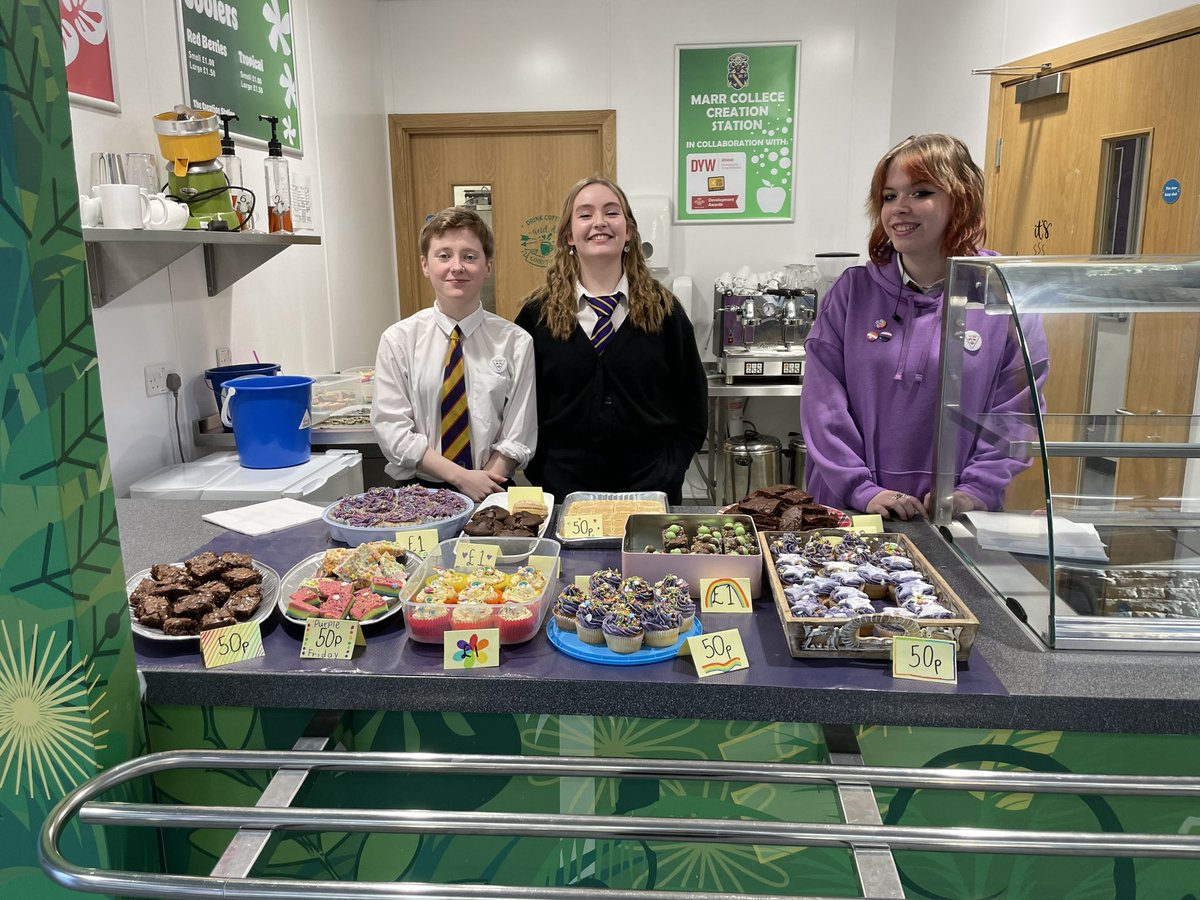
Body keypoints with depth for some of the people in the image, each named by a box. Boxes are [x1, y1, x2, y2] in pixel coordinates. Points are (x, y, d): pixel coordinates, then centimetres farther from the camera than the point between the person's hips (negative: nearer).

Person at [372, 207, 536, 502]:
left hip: (492, 491, 0)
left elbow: (517, 437, 1)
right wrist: (461, 477, -12)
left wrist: (486, 482, -13)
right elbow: (392, 430, -3)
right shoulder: (398, 340, 3)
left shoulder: (515, 342, 2)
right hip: (417, 491, 0)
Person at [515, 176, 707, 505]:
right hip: (564, 481, 0)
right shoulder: (538, 313, 1)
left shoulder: (663, 310, 2)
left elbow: (692, 403, 6)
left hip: (650, 479, 1)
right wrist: (540, 472, -4)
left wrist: (670, 469, -3)